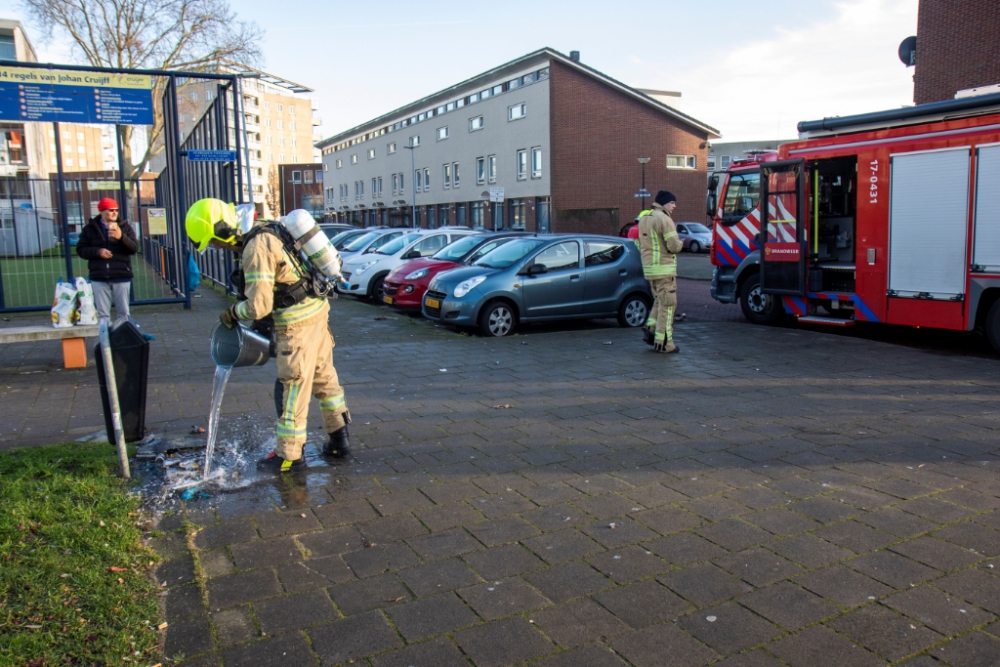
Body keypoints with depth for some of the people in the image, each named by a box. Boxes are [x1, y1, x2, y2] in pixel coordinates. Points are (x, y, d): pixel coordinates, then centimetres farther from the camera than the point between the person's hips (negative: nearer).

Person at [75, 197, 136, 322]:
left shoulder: (125, 227, 6)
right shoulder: (90, 228, 7)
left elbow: (134, 248, -4)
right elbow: (80, 249, 5)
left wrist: (121, 237, -21)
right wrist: (97, 251, -12)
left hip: (121, 276, 0)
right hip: (99, 278, 0)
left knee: (123, 312, 4)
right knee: (102, 314, 3)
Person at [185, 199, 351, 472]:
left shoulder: (256, 248, -21)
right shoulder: (266, 231, 8)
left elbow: (259, 306, -23)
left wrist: (232, 313, -3)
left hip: (297, 323, -10)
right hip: (316, 309, 10)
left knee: (292, 388, 1)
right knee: (324, 377, 17)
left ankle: (289, 455, 13)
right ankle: (339, 440, 28)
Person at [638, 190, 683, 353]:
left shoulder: (643, 219, 14)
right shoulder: (664, 219, -15)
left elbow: (641, 244, 20)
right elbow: (674, 246, -19)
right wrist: (680, 243, 1)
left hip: (648, 267, 9)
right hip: (664, 268, -9)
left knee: (659, 301, 23)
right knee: (667, 305, -2)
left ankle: (650, 328, 12)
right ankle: (663, 342, 0)